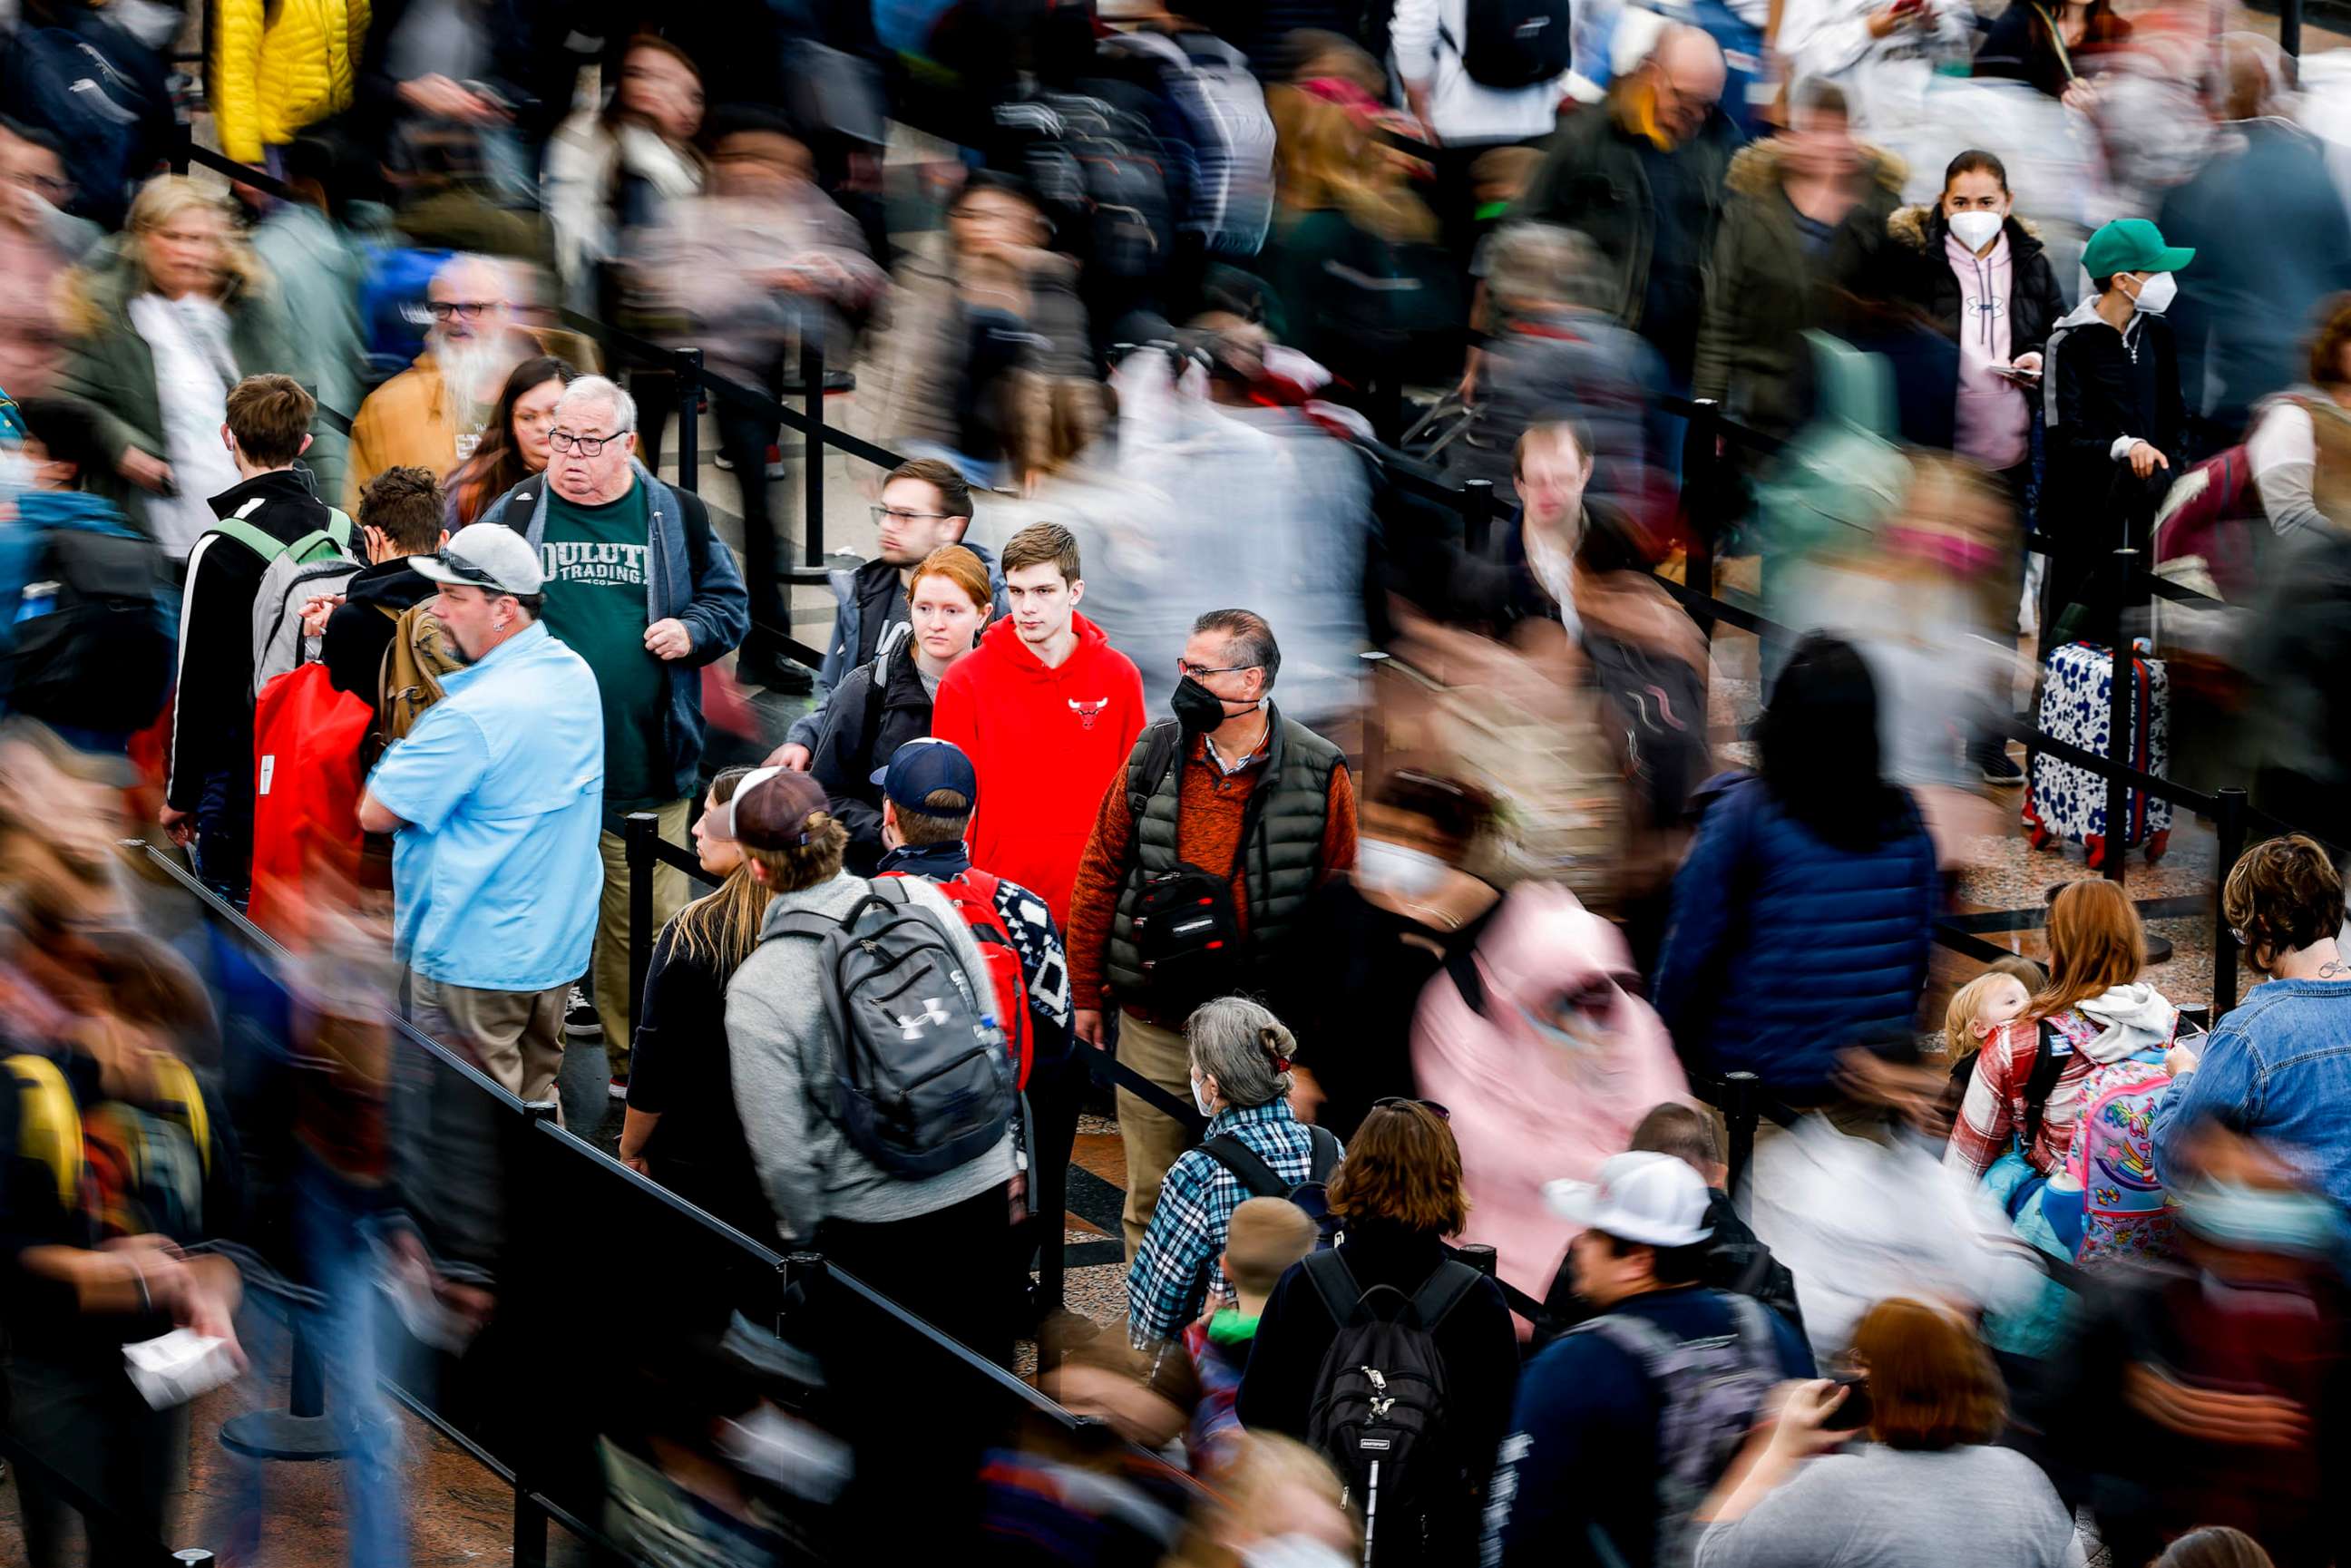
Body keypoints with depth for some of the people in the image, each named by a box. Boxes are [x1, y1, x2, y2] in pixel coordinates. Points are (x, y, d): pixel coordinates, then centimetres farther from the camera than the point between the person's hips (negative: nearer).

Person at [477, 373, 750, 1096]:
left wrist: (692, 630, -5)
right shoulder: (514, 514, 6)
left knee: (649, 921, 3)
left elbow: (730, 603, 15)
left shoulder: (676, 517, 5)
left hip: (644, 766, 0)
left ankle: (640, 1061, 17)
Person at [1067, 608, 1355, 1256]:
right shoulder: (1154, 755, 2)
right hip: (1155, 1019, 2)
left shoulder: (1320, 775, -5)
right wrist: (1087, 991, 10)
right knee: (1151, 1193, 9)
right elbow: (1101, 874, 10)